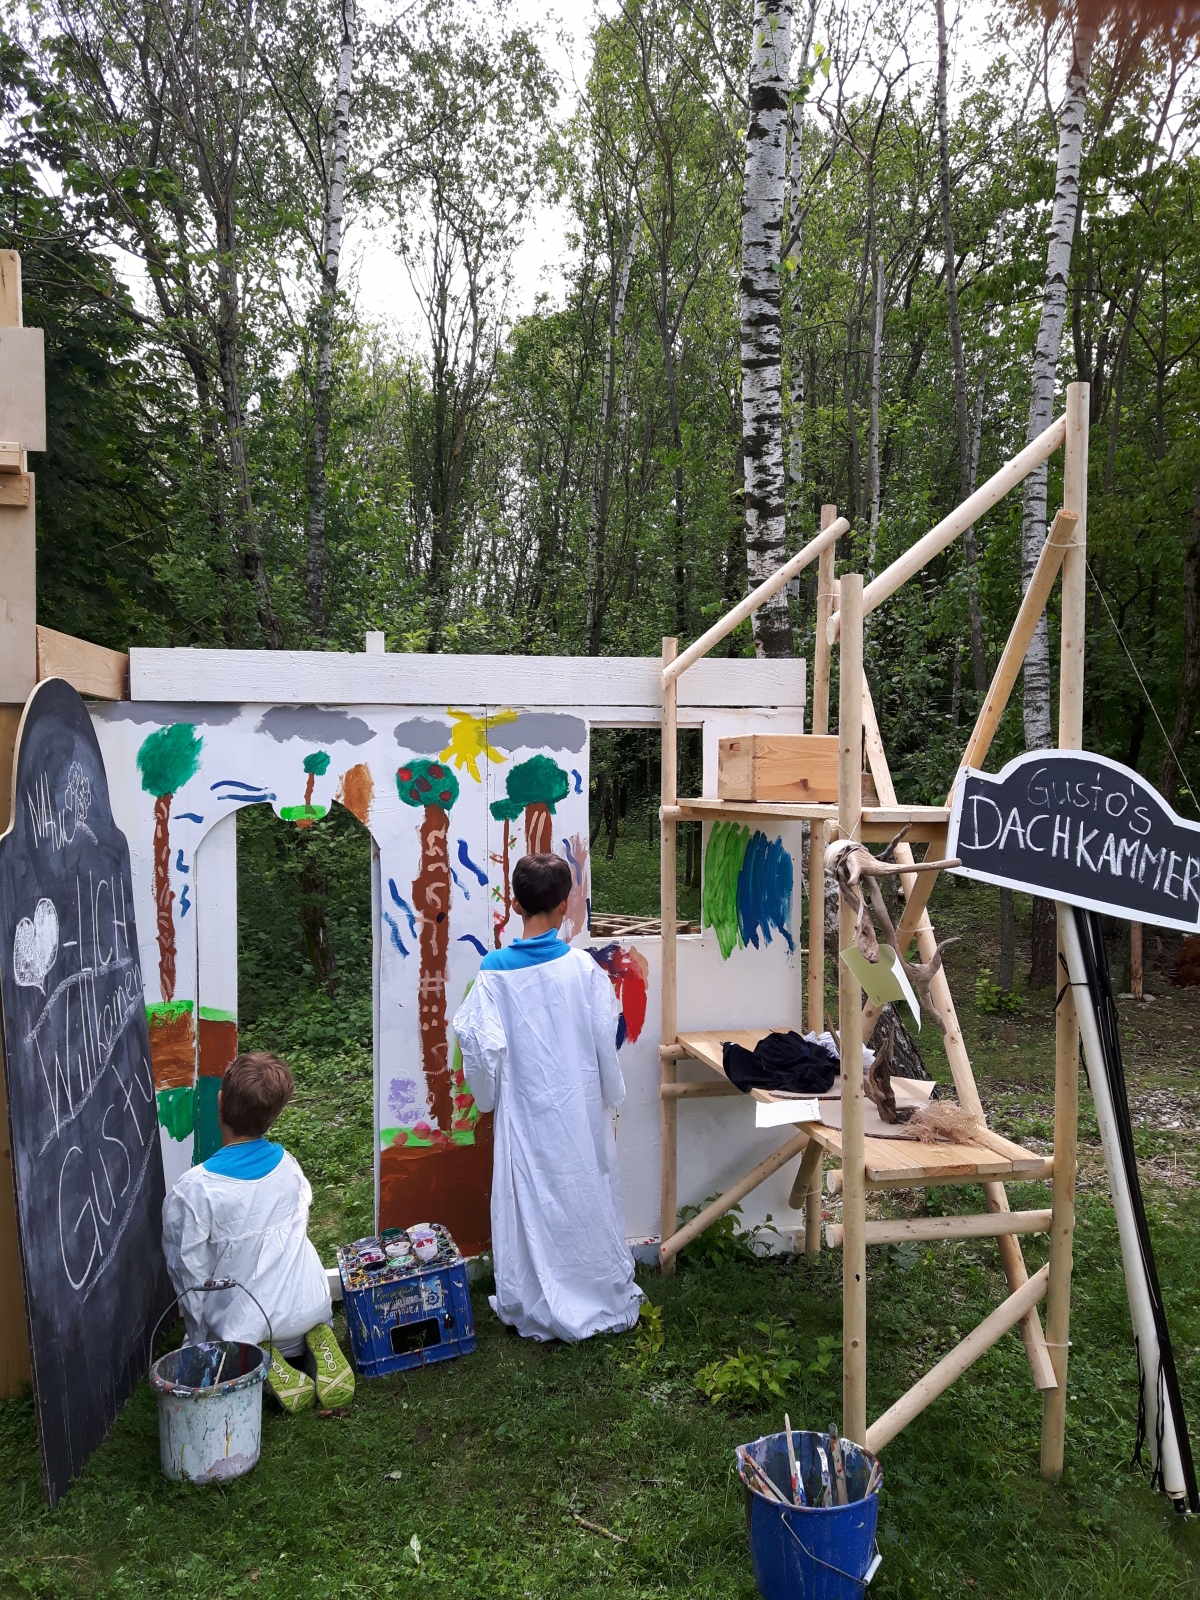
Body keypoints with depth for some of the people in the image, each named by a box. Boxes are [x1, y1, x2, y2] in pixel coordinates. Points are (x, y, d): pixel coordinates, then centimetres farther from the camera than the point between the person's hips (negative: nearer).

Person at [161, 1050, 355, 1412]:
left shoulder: (190, 1193, -22)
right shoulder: (288, 1165, -10)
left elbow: (192, 1279, -12)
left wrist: (200, 1343, 5)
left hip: (242, 1328, -3)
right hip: (306, 1310, 3)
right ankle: (318, 1344, 2)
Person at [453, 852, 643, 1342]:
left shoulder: (495, 970, -13)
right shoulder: (583, 966, -12)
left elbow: (483, 1045, -10)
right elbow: (606, 1040, -7)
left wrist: (487, 1095, 8)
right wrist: (611, 1094, 9)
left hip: (526, 1110, 0)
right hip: (581, 1107, 1)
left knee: (530, 1204, 13)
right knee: (589, 1198, 15)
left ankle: (535, 1310, 25)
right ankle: (607, 1303, 30)